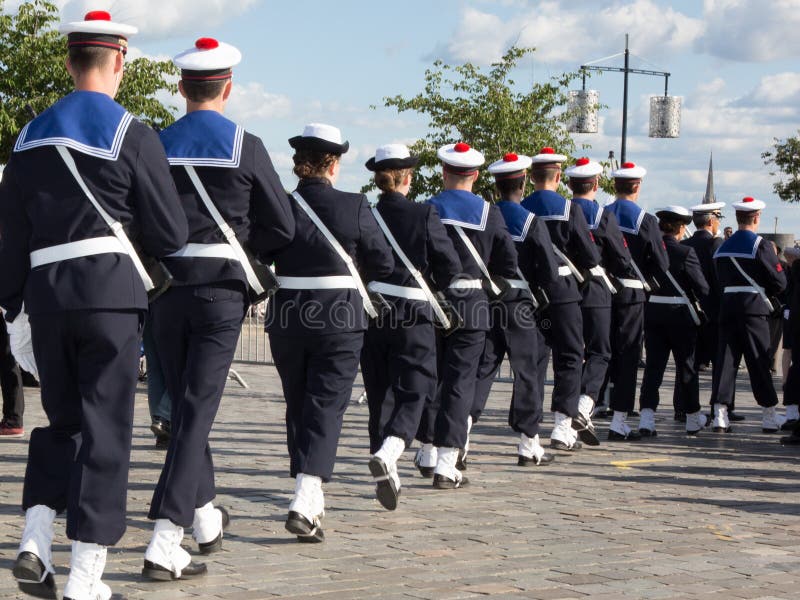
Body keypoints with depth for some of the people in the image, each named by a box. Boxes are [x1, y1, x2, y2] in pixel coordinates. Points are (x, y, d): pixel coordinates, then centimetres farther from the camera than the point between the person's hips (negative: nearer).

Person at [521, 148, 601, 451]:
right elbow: (591, 257, -8)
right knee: (569, 358, 4)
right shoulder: (570, 209, -8)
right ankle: (563, 427, -1)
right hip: (562, 292, -4)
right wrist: (578, 270, 12)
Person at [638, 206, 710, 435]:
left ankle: (647, 416, -11)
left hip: (652, 312, 4)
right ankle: (693, 419, 24)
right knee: (686, 366, 11)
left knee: (653, 365, 4)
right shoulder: (686, 253, -14)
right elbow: (703, 288, -11)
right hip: (680, 314, -4)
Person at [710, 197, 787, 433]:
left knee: (726, 359, 3)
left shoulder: (723, 247, 10)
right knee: (759, 361, 3)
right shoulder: (760, 245, -9)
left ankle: (720, 415, -3)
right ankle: (769, 416, 11)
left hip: (727, 307, 5)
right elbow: (779, 282, -8)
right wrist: (765, 291, 12)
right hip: (753, 308, -5)